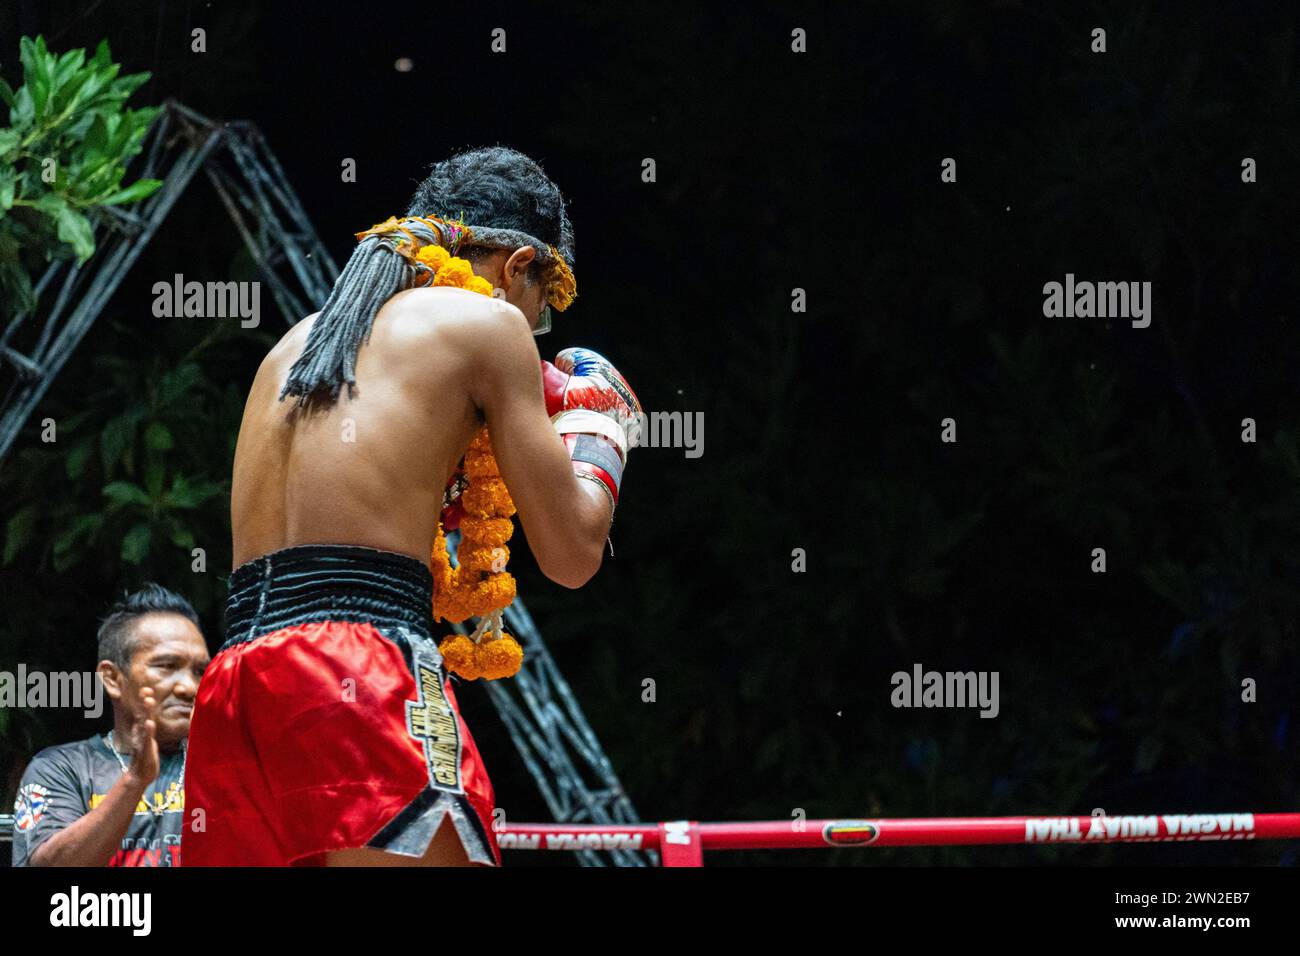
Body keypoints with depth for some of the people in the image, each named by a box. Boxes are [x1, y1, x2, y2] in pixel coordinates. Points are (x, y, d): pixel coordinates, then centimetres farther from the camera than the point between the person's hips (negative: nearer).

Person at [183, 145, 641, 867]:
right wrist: (595, 434, 25)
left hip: (231, 680, 7)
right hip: (359, 665, -7)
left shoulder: (296, 343, 26)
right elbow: (571, 552, 7)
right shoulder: (487, 321, 8)